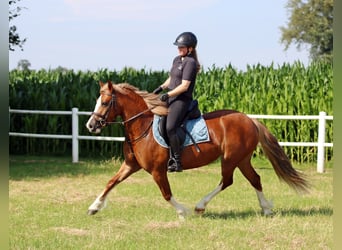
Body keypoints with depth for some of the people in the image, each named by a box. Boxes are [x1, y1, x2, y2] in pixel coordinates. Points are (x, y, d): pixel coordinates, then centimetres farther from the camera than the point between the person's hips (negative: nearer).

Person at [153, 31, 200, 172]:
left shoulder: (190, 62, -12)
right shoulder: (177, 60, 15)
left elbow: (184, 86, -18)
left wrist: (168, 95, -19)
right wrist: (161, 87, 8)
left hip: (182, 100, -10)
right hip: (171, 98, 10)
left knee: (170, 128, -23)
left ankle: (177, 162, -19)